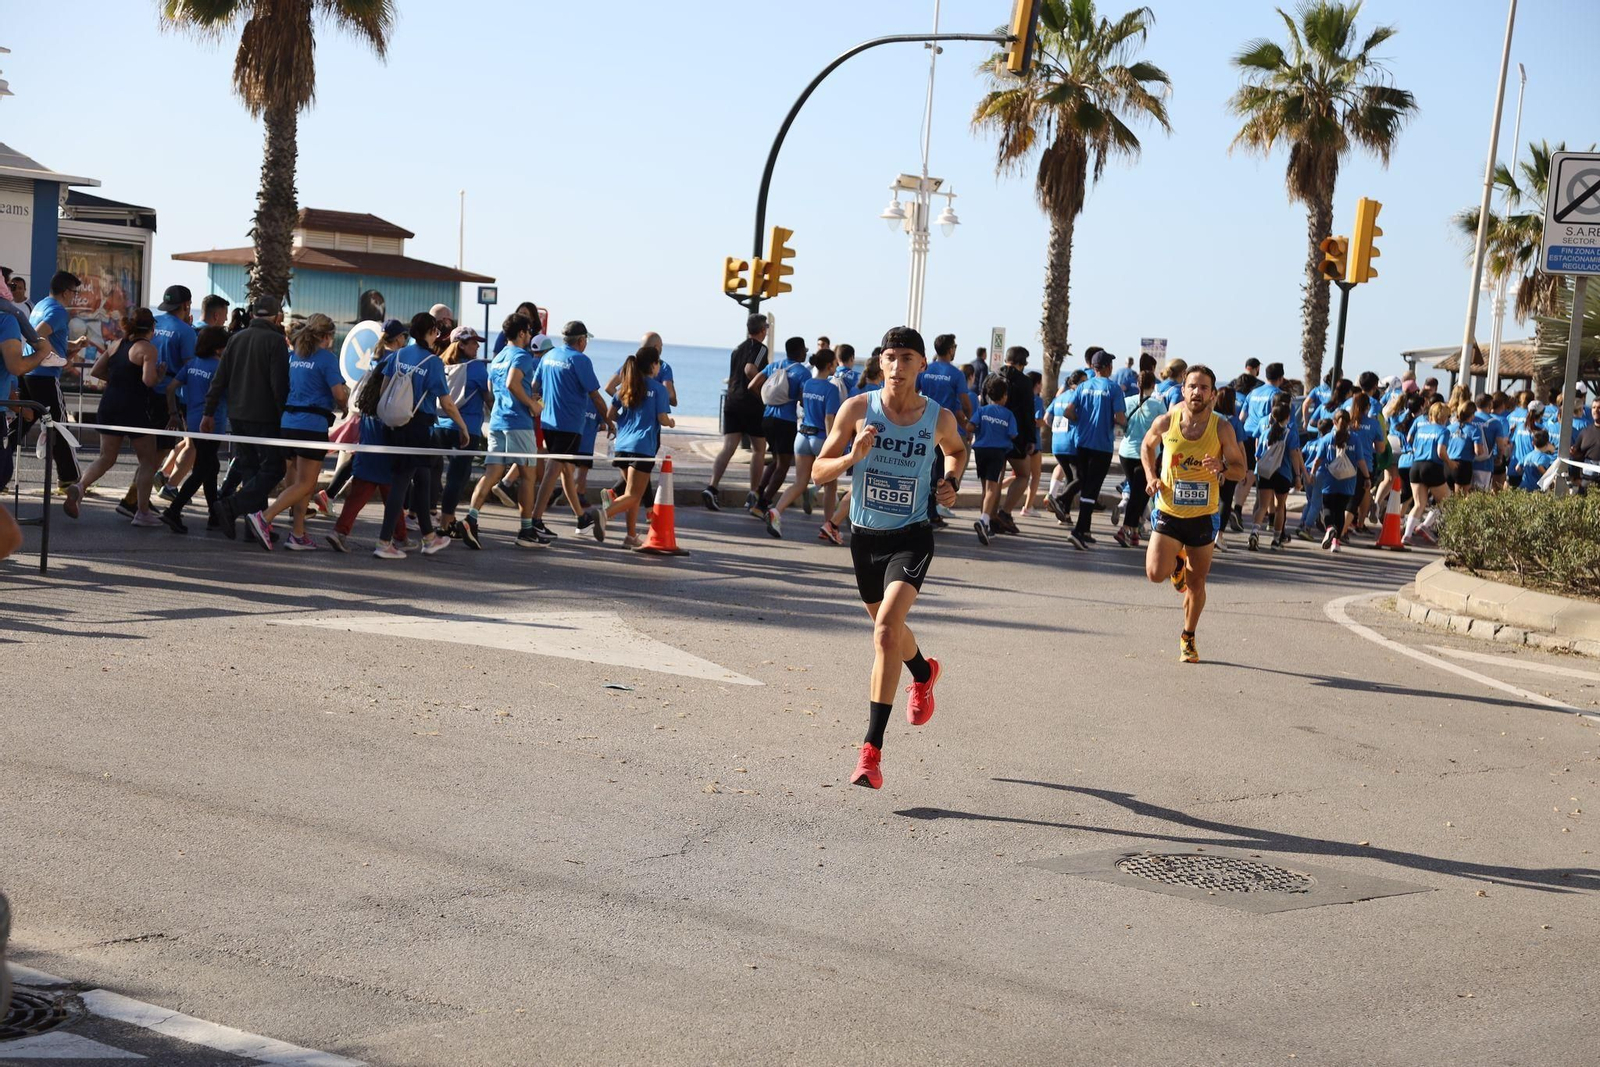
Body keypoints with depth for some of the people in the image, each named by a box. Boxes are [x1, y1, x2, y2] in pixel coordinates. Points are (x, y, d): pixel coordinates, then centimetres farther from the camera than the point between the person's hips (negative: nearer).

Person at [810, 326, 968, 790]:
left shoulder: (939, 417, -5)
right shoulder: (857, 409, -8)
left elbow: (956, 449, 19)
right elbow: (819, 471, -5)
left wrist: (951, 482, 0)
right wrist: (853, 456, -23)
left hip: (910, 538, -3)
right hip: (864, 536, 3)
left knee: (886, 631, -22)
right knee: (888, 629, 23)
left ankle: (872, 750, -22)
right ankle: (924, 674, 60)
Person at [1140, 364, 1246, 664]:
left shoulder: (1221, 428, -10)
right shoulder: (1166, 422, -8)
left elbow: (1240, 468, -2)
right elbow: (1147, 445, 14)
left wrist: (1222, 468, -24)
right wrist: (1151, 476, -1)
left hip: (1203, 516, 0)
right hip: (1168, 512, 0)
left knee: (1196, 584, 9)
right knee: (1156, 574, -15)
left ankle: (1188, 638, 31)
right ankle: (1177, 562, 22)